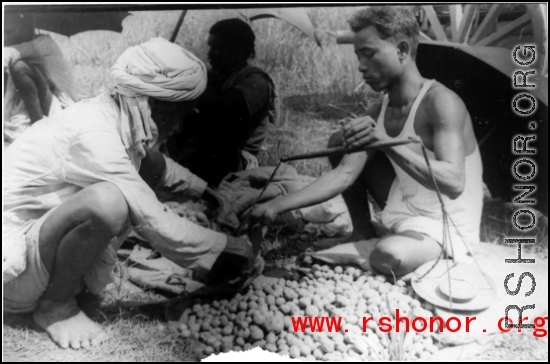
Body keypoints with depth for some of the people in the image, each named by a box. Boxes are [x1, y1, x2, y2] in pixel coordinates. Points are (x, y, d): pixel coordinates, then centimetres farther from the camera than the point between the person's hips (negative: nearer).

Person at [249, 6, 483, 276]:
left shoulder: (440, 102, -24)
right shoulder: (379, 112, -1)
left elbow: (454, 183, -34)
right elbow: (344, 174, -6)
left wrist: (387, 143, -43)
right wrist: (277, 206, -14)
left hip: (449, 228, -7)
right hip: (406, 214, 7)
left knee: (388, 258, -39)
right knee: (339, 145, 7)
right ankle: (362, 232, 14)